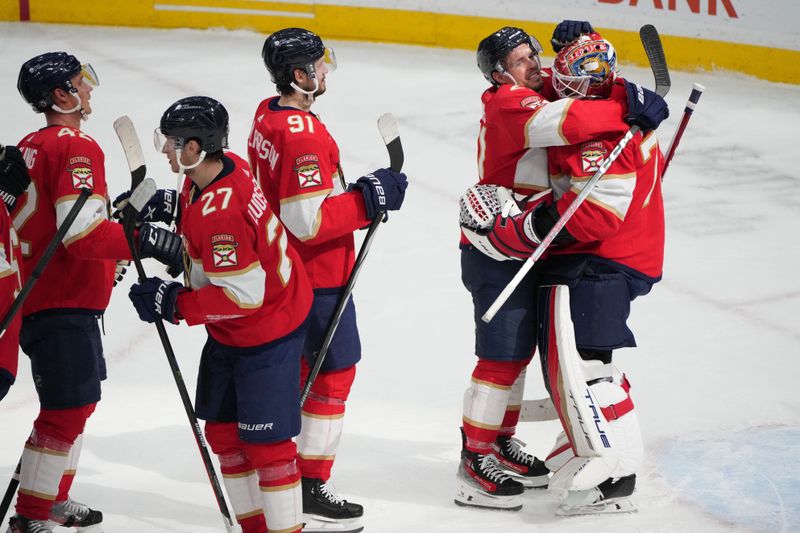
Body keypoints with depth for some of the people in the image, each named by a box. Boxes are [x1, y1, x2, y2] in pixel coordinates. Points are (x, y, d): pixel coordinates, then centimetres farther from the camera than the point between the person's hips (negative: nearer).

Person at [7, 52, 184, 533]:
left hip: (39, 298, 10)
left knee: (77, 402, 21)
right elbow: (83, 235, -26)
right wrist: (146, 240, -27)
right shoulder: (75, 148, -17)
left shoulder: (31, 147, 14)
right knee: (69, 407, -7)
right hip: (65, 307, -10)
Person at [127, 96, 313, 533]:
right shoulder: (226, 166, -4)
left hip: (266, 331, -11)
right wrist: (169, 209, 3)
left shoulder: (219, 213, -32)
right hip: (230, 333, 11)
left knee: (264, 440, -5)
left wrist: (174, 303, -24)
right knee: (221, 428, 17)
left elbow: (243, 295, -30)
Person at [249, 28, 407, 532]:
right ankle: (311, 488, 7)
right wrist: (370, 198, -22)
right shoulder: (304, 135, -26)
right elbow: (310, 221, -29)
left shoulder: (268, 115, 5)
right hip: (319, 276, -10)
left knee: (302, 363, 21)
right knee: (335, 371, 1)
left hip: (285, 268, 10)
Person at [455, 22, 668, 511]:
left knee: (520, 348, 18)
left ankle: (501, 441, 30)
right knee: (502, 355, -8)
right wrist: (629, 111, -36)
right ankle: (475, 461, -3)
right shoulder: (510, 104, -20)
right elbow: (565, 122, -36)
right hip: (497, 253, -10)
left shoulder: (531, 94, 10)